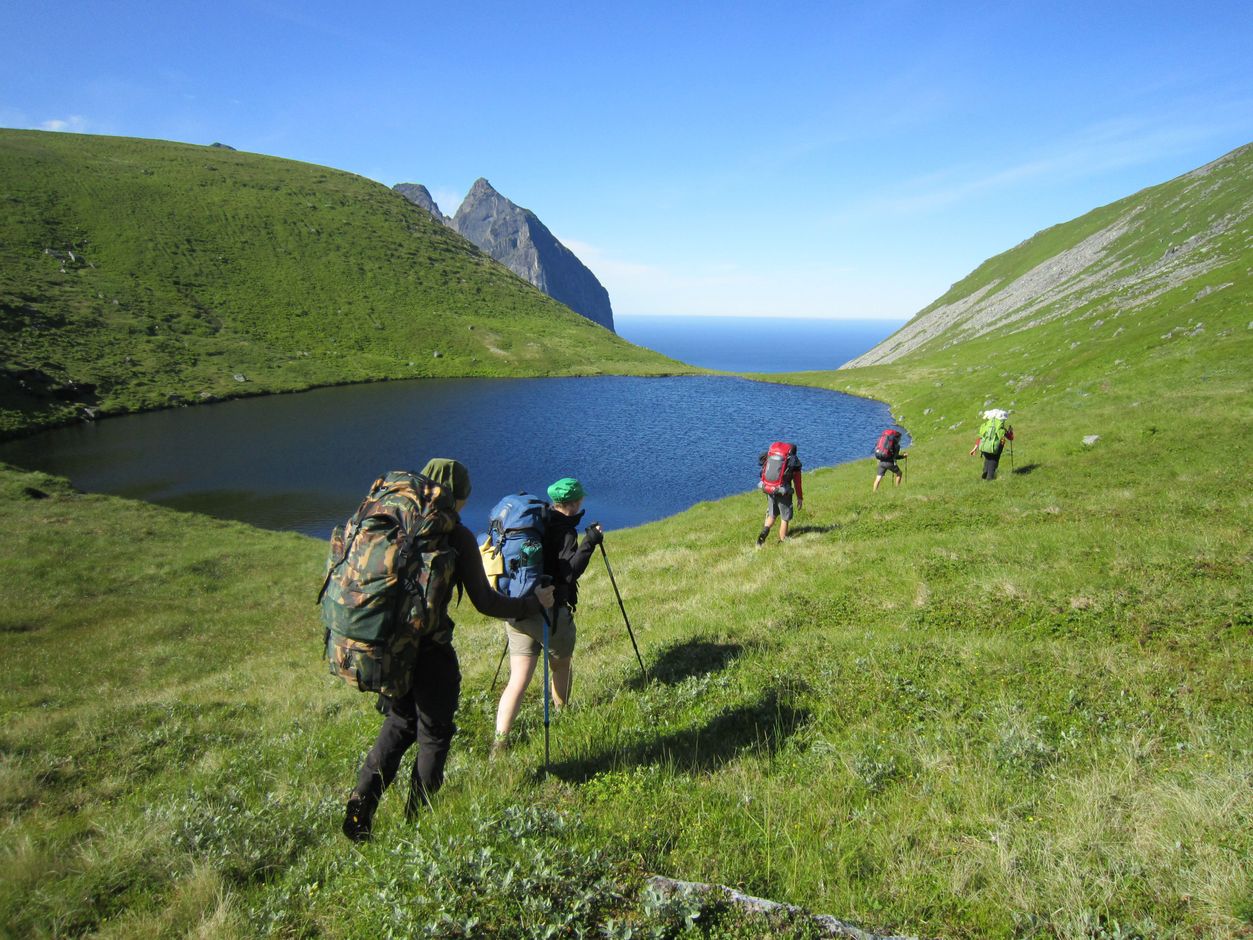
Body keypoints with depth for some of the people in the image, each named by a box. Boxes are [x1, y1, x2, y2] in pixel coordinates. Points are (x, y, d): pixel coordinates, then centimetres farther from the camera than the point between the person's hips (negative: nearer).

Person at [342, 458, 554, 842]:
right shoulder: (457, 536, -10)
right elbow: (485, 602, -10)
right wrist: (534, 603, 4)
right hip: (430, 648, -5)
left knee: (399, 723, 24)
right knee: (434, 734, 14)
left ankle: (361, 803, 12)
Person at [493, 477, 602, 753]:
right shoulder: (564, 532, -12)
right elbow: (569, 573, -22)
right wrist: (590, 542, -19)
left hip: (516, 612, 5)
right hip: (550, 613, -5)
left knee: (518, 679, 3)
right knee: (561, 667, 21)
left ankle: (500, 741, -7)